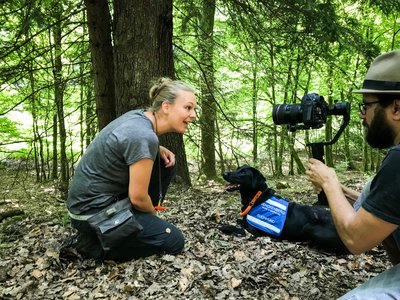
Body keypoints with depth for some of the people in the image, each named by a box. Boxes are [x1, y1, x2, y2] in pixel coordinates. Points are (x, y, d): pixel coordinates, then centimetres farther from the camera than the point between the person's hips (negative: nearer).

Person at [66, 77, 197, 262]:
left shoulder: (139, 116, 0)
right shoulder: (144, 136, -27)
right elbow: (138, 197, -21)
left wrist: (159, 150, 3)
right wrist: (153, 215, 1)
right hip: (94, 212, -9)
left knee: (166, 164, 10)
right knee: (174, 241, -5)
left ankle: (133, 223, 17)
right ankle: (94, 244, -1)